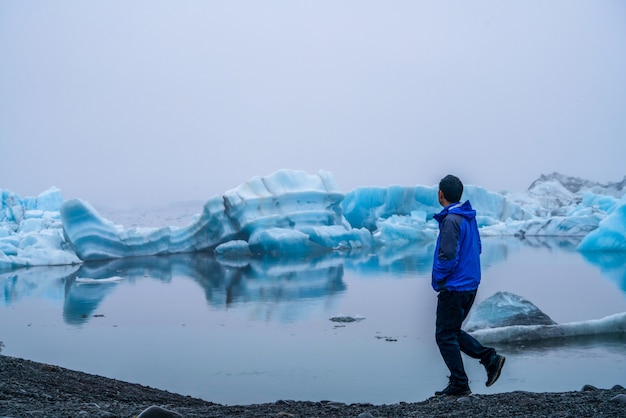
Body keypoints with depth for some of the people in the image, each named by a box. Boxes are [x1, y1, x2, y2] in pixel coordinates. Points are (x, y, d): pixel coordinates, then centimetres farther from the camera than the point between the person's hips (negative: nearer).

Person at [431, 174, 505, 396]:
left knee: (445, 336, 2)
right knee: (453, 332, 19)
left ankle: (459, 384, 6)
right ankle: (490, 357, 9)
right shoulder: (469, 217, 9)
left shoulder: (451, 220, -19)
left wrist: (438, 279, -7)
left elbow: (448, 257, -23)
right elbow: (477, 248, 18)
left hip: (453, 287, -9)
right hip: (470, 284, 9)